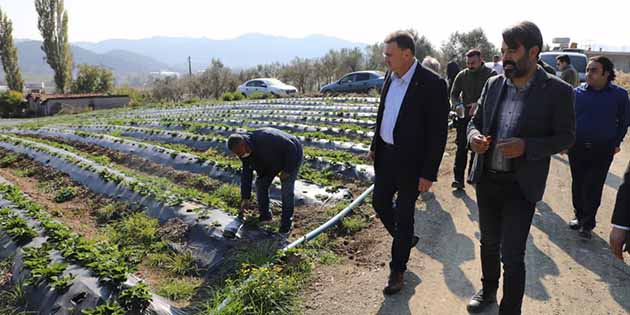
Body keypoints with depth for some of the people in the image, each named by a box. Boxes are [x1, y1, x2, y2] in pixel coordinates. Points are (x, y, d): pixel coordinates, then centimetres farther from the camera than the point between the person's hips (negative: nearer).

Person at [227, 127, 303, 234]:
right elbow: (246, 174, -7)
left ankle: (287, 221, 1)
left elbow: (291, 147, -33)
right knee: (261, 183, 0)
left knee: (287, 190, -14)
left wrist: (287, 170, -27)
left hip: (292, 156, -7)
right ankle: (264, 215, 16)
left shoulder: (265, 139, -40)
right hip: (272, 161, 7)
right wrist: (245, 198, -8)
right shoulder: (245, 151, -15)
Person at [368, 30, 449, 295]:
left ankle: (397, 270, 24)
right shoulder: (390, 77, 2)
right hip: (386, 154, 7)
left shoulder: (432, 84, -19)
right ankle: (406, 239, 45)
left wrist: (429, 173, -18)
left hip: (411, 161, -7)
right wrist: (374, 146, 13)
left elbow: (438, 132, -18)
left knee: (403, 214, 5)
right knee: (380, 203, 17)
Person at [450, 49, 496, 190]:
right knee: (462, 147, -5)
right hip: (465, 116, 1)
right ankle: (458, 178, -4)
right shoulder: (462, 75, 4)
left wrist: (478, 104, -27)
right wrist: (457, 105, -14)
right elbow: (454, 94, 7)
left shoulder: (491, 74, -4)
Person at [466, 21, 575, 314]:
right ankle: (488, 291, 44)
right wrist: (474, 137, -13)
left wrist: (526, 146, -23)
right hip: (487, 180, 5)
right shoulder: (494, 84, 2)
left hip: (521, 186, -5)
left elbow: (566, 136, -7)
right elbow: (475, 121, 11)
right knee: (489, 243, 22)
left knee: (512, 256, 0)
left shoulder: (557, 90, -11)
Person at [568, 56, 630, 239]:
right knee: (578, 184, 11)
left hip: (603, 150, -2)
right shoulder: (577, 93, 0)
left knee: (594, 188, 0)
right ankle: (580, 216, 29)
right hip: (577, 147, 2)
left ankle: (588, 224, 11)